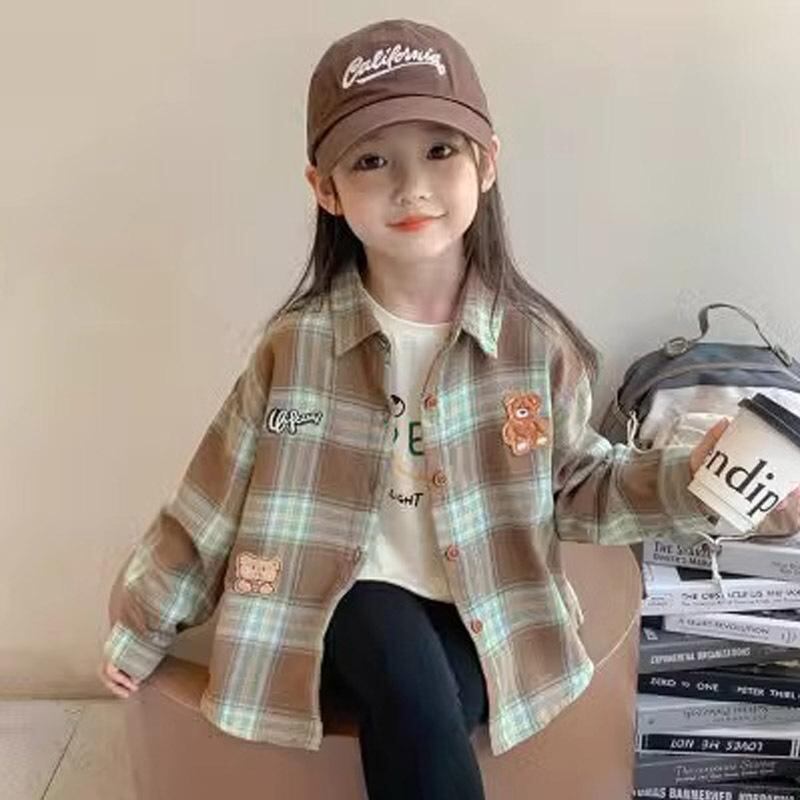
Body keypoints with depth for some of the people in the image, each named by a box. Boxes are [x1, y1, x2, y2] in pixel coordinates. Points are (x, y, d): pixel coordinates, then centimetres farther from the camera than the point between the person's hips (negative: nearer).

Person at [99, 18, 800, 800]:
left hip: (481, 615, 1)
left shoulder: (537, 343, -6)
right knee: (407, 673, -30)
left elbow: (576, 487, 6)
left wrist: (684, 481, -12)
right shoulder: (297, 346, -8)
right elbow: (216, 500, 0)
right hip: (348, 599, 0)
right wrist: (140, 629, 9)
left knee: (410, 732, -27)